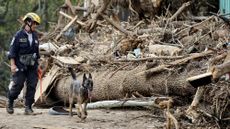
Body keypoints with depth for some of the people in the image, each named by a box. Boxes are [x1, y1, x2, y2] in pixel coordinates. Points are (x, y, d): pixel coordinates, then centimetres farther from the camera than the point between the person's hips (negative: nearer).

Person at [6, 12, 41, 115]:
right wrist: (13, 64, -13)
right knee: (18, 85, -4)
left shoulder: (35, 36, 10)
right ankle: (10, 103, 19)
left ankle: (28, 107, 5)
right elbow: (12, 50, -7)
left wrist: (37, 65, 18)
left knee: (32, 87, -1)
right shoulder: (19, 35, -7)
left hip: (32, 67, 5)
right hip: (20, 66, -5)